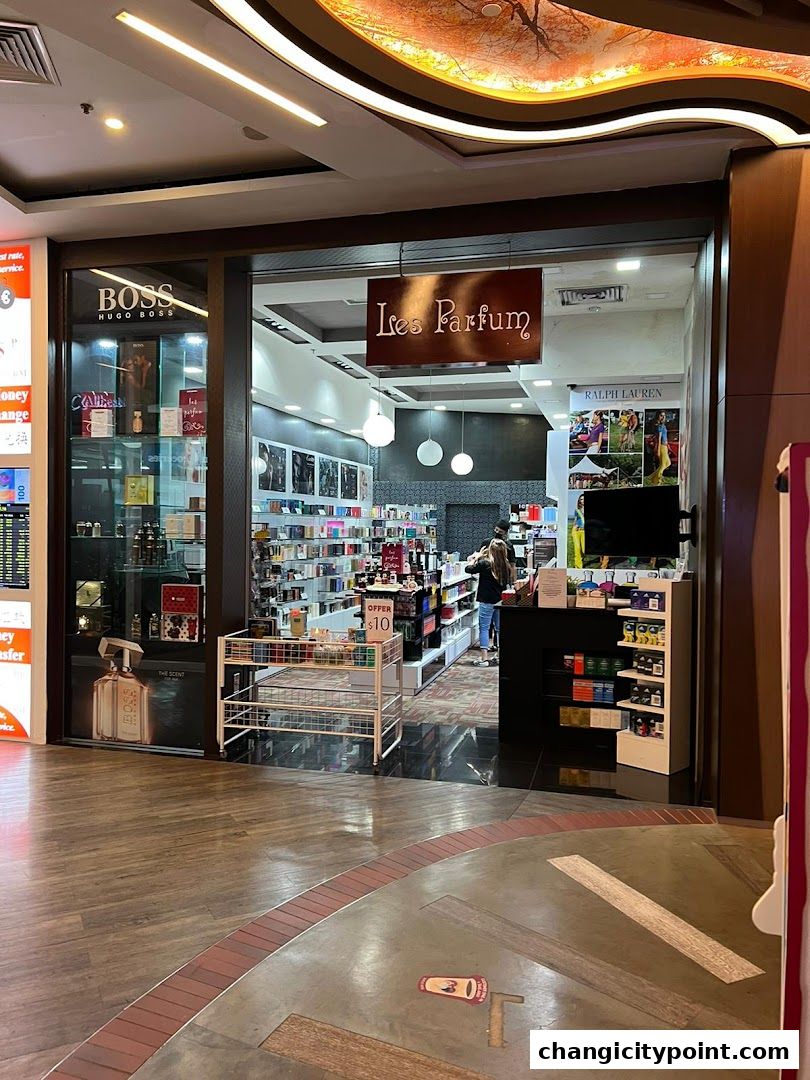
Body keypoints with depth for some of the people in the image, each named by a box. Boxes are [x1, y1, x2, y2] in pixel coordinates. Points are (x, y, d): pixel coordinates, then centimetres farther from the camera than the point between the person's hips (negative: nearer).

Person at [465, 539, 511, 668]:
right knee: (500, 628, 15)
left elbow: (468, 569, -6)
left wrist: (477, 557, 6)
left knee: (484, 628, 0)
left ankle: (484, 658, -4)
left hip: (487, 601, -5)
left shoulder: (485, 563, -14)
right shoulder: (506, 566, 0)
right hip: (501, 601, 5)